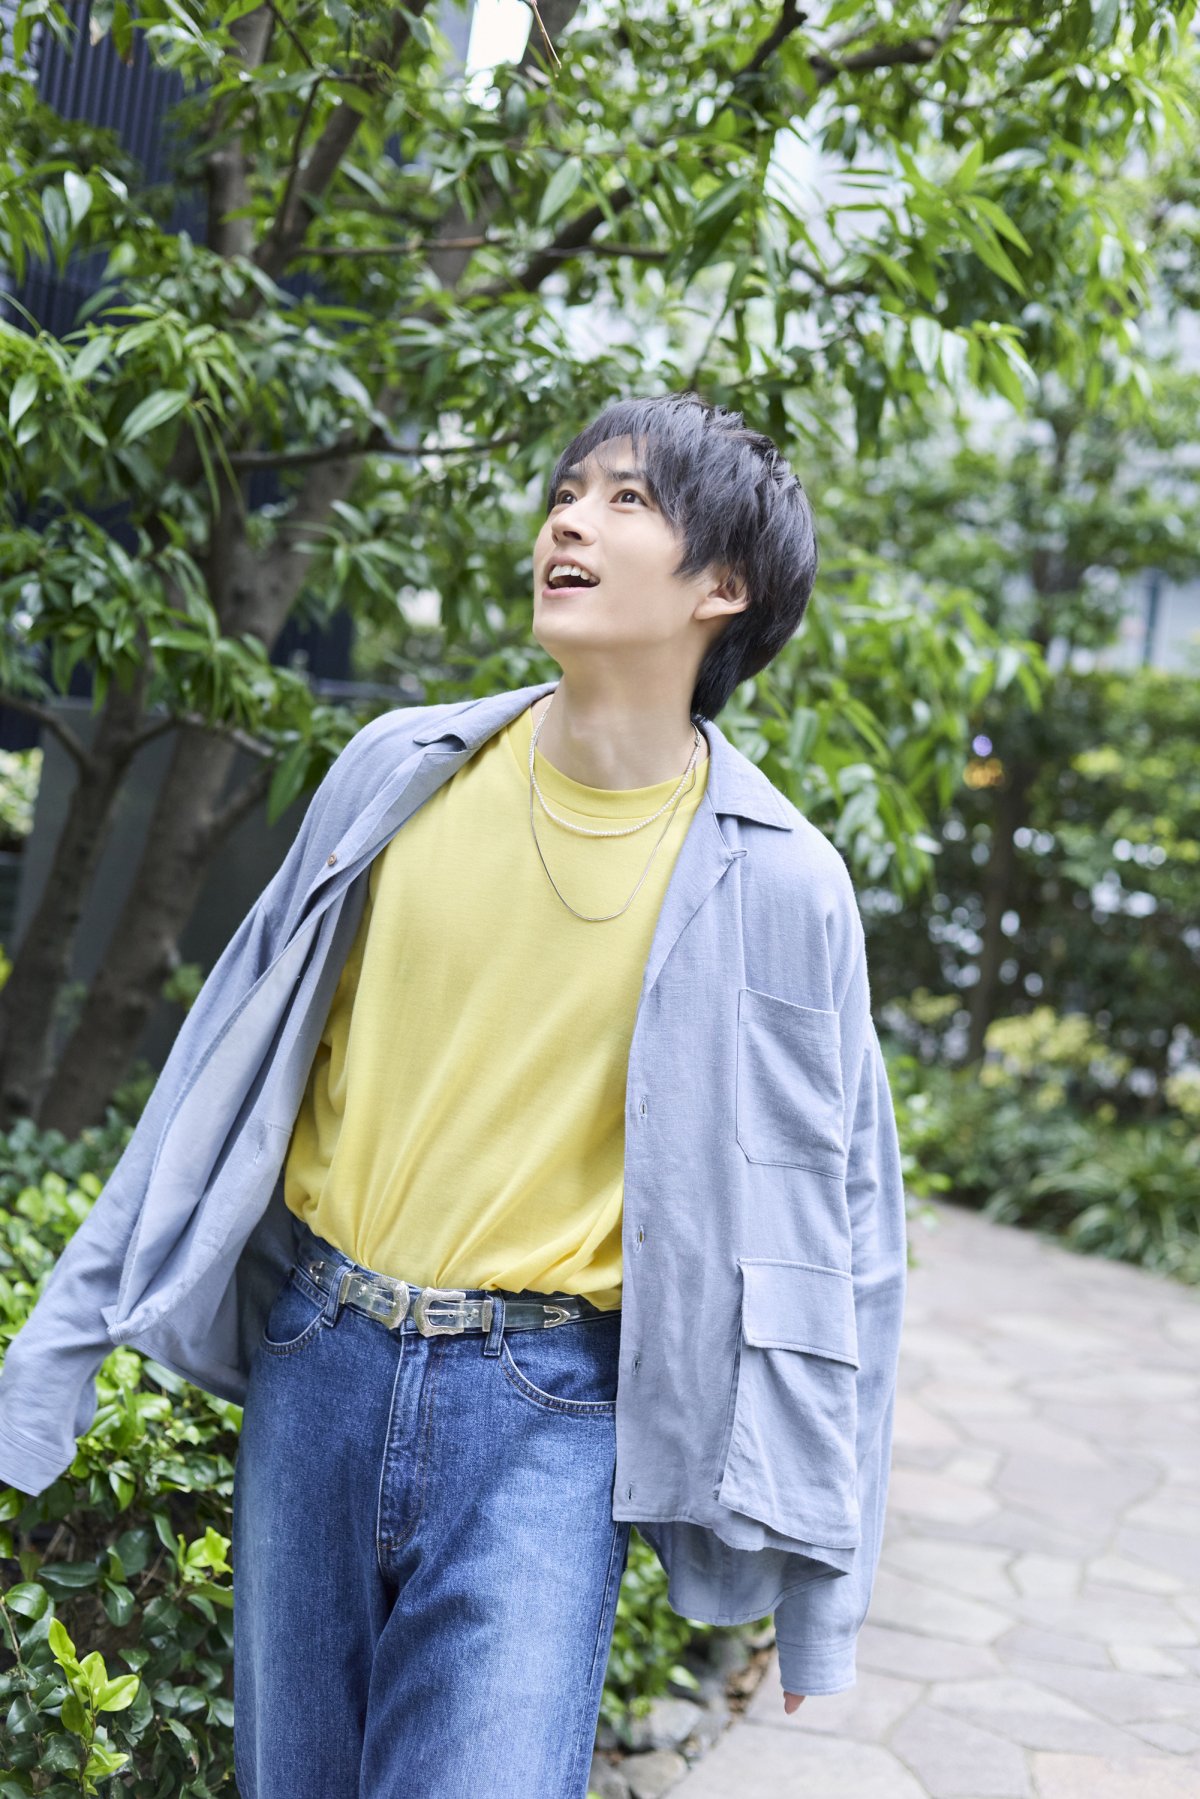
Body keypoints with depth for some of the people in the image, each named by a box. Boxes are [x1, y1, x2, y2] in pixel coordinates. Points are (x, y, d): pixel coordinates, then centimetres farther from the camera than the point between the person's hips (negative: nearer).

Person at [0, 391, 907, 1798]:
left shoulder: (774, 884, -7)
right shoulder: (403, 770, 0)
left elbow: (829, 1217, 0)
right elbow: (231, 1058, 8)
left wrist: (813, 1552, 2)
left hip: (548, 1411, -3)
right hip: (314, 1361, 3)